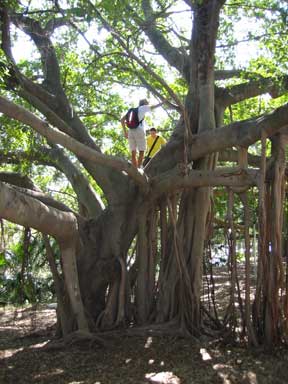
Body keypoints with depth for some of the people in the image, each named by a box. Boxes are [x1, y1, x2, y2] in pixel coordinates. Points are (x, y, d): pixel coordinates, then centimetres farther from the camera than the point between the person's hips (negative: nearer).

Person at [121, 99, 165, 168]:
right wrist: (163, 102, 33)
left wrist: (125, 131, 14)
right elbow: (155, 106, 18)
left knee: (133, 153, 3)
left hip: (130, 132, 5)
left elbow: (122, 120, 14)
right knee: (141, 152, 0)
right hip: (139, 131, -5)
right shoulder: (143, 108, 9)